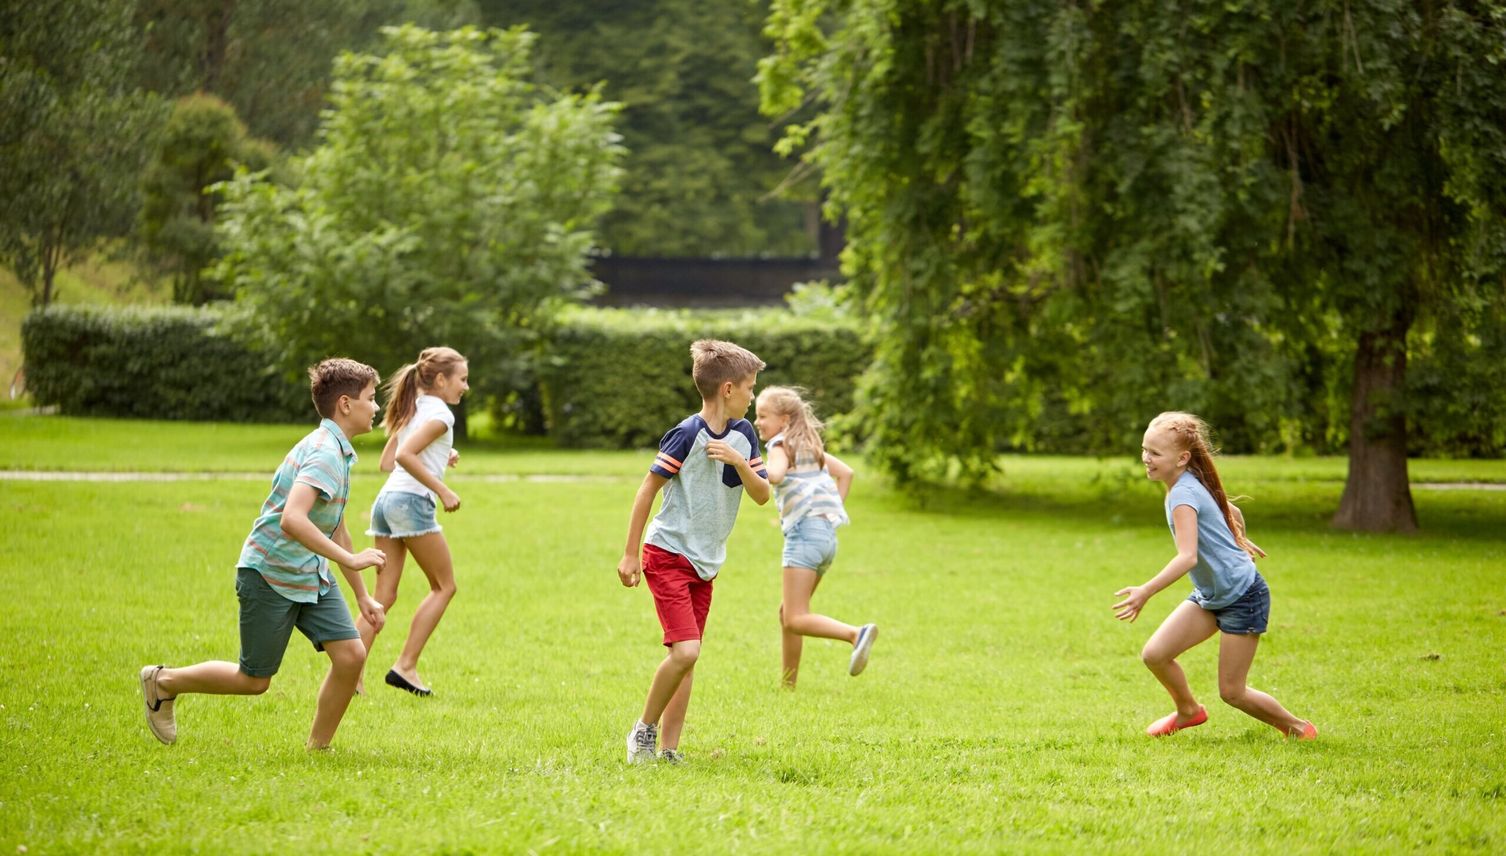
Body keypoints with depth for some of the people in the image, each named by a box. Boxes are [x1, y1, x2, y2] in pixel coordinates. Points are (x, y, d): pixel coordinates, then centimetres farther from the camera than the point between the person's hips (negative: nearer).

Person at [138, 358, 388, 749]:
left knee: (351, 655, -7)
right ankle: (162, 681, 25)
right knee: (254, 681, 4)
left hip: (312, 577, 9)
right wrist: (350, 559, -35)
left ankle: (318, 748, 7)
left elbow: (335, 529, 22)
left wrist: (362, 596, 23)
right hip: (271, 575, -9)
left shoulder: (338, 452, 10)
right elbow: (292, 520, -37)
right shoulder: (324, 453, -22)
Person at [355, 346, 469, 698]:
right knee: (444, 587, 5)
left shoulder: (413, 409, 20)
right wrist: (442, 490, -18)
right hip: (411, 501, -8)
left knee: (384, 596, 6)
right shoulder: (439, 413, -7)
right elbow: (404, 455, -20)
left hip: (386, 499, 8)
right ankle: (406, 666, -2)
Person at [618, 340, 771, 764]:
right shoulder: (687, 435, -16)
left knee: (686, 657, 5)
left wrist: (739, 461, -17)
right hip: (668, 555, -7)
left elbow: (763, 495, 2)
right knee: (685, 650, -17)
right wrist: (630, 554, -10)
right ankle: (645, 729, 1)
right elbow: (647, 490, -12)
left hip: (705, 564, 7)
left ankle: (668, 747, 8)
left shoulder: (743, 435, 4)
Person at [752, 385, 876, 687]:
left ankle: (856, 634, -33)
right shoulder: (809, 445, 22)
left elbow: (775, 474, -25)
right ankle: (788, 682, 19)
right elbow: (845, 472, 26)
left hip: (805, 530, -9)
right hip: (827, 535, 9)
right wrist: (834, 508, 22)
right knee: (787, 612, 18)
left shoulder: (781, 445, -3)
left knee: (796, 619, -14)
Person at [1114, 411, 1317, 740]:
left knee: (1231, 692, -2)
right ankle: (1188, 711, 23)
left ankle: (1297, 728, 19)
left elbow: (1188, 557, -37)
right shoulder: (1193, 484, 3)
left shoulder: (1183, 495, -25)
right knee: (1154, 654, -2)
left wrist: (1145, 592, -45)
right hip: (1210, 595, 9)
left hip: (1242, 597, -9)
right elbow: (1231, 512, 21)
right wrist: (1239, 541, 41)